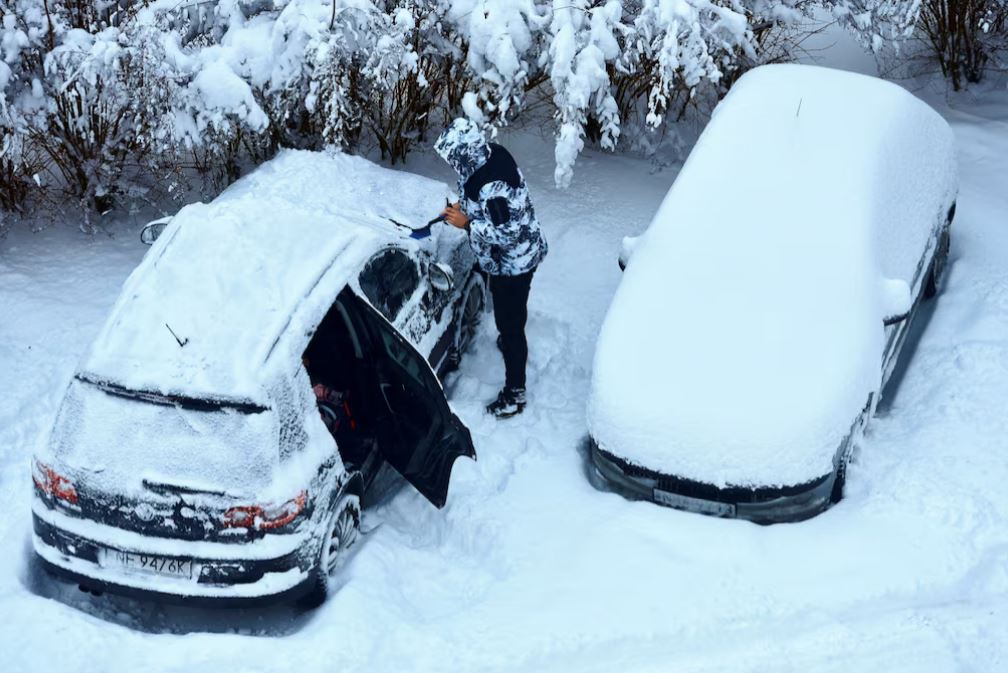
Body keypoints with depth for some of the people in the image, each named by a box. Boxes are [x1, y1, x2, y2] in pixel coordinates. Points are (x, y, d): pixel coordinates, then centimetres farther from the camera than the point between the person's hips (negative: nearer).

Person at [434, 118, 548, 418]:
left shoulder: (493, 187, -38)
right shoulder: (492, 154, -9)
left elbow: (506, 235, -31)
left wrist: (466, 223, -24)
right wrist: (465, 205, -4)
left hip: (512, 264, -9)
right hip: (516, 257, 9)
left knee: (509, 324, 6)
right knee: (511, 313, 34)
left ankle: (514, 394, 20)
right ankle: (514, 343, 61)